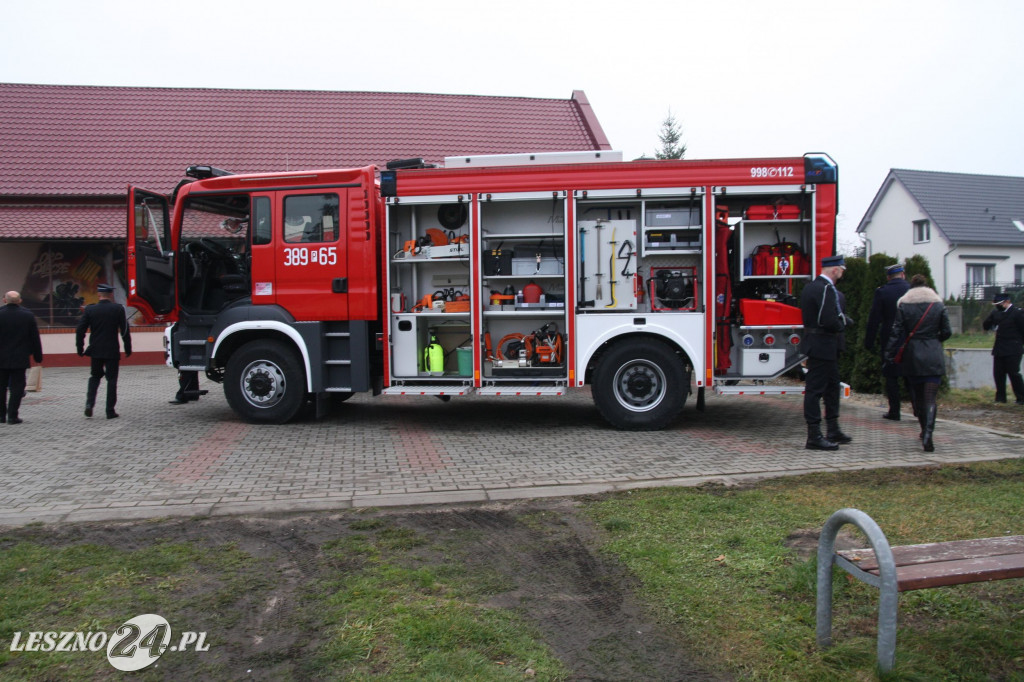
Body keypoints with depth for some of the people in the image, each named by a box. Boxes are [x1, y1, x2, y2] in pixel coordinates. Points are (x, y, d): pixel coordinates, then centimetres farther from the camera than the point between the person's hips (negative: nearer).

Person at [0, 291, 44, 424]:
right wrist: (38, 356, 7)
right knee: (17, 387, 4)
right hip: (20, 359, 0)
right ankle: (12, 416, 1)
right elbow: (35, 338, -1)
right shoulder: (28, 315, -5)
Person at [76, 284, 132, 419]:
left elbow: (80, 330, -1)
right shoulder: (118, 309, -6)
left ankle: (89, 403, 3)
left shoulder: (89, 310, -1)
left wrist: (80, 348, 8)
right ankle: (110, 411, 3)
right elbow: (125, 331, -5)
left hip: (95, 351, 2)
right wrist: (128, 349, 3)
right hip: (112, 352, -2)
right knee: (111, 379, 4)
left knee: (95, 376, 20)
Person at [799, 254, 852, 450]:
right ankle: (814, 436, -1)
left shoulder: (810, 286, 13)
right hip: (822, 346, -11)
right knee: (815, 389, -6)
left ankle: (833, 430, 29)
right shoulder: (826, 289, -18)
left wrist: (841, 320, 8)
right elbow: (829, 321, -26)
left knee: (832, 385, 19)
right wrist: (842, 325, -6)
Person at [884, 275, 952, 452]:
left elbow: (896, 332, -4)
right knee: (930, 397, -5)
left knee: (918, 395, 16)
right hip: (934, 356, -1)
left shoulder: (903, 305, -1)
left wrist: (889, 354, 0)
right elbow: (947, 332, 2)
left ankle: (925, 430, 28)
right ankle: (927, 434, -21)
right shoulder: (938, 304, 1)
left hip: (912, 356, 1)